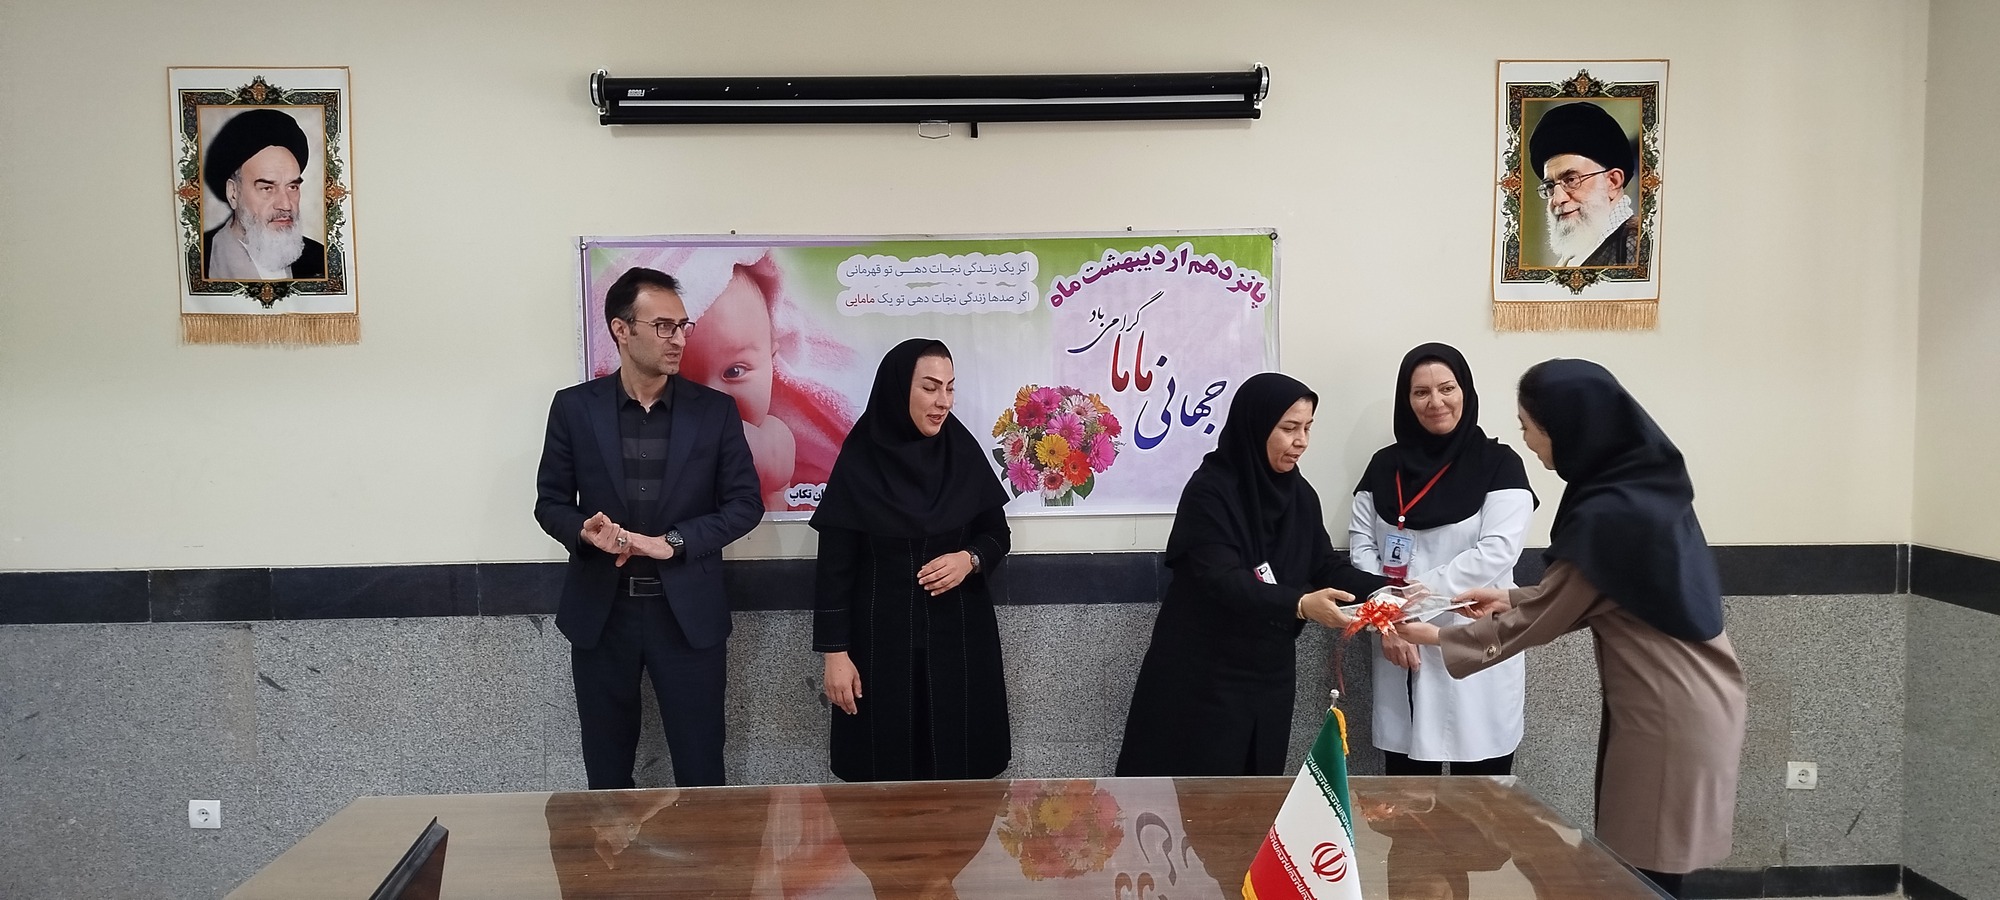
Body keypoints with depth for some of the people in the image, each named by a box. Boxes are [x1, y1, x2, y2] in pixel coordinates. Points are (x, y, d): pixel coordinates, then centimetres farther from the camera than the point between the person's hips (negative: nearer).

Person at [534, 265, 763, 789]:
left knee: (700, 770, 4)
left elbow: (745, 503, -1)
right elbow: (550, 503, 5)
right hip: (600, 612, 1)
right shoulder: (574, 407, 1)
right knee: (607, 774, 12)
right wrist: (585, 531, -18)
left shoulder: (715, 410, 0)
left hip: (688, 612, -1)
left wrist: (672, 541, -14)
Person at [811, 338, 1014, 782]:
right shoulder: (859, 463, -7)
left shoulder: (965, 454, -1)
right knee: (888, 767, 6)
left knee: (960, 766, 6)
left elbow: (997, 536, 9)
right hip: (882, 640, -2)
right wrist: (835, 652, -8)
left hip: (959, 637, 2)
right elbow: (834, 565, -5)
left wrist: (970, 559, -13)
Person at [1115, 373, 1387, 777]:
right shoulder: (1210, 490, -16)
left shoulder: (1300, 494, 5)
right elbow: (1223, 580, -26)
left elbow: (1326, 567, 4)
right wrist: (1300, 604, -40)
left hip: (1269, 673, 7)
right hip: (1202, 676, -6)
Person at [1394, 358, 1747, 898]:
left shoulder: (1609, 514, -24)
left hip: (1668, 713, -9)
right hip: (1686, 699, 9)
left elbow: (1543, 618, -13)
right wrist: (1512, 599, 16)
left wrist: (1441, 638, -1)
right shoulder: (1647, 484, 4)